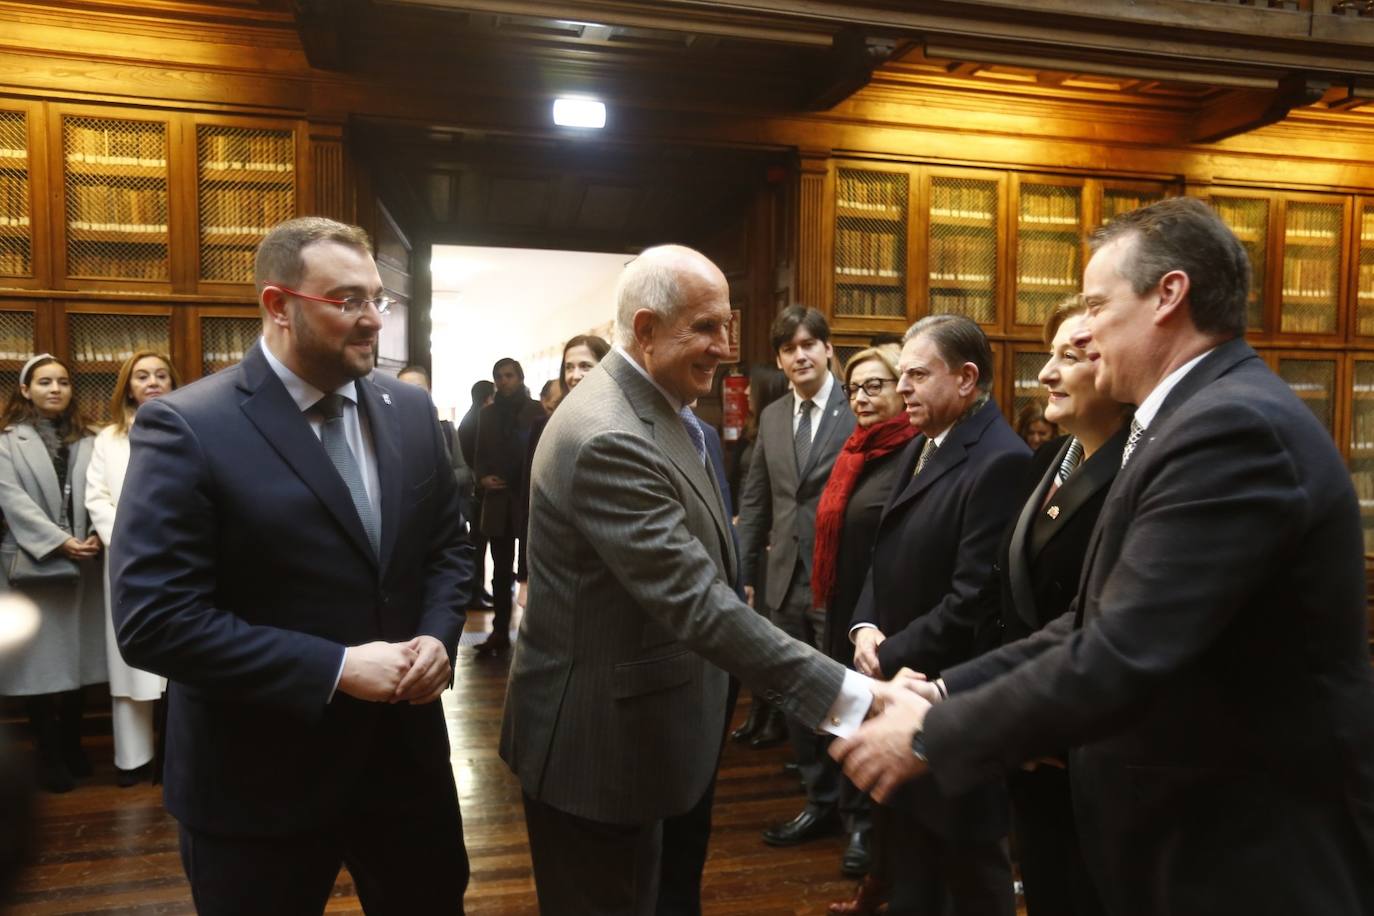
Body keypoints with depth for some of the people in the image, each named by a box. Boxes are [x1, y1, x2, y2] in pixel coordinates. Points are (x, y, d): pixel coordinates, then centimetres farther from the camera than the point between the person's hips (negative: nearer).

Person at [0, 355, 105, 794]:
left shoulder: (88, 441, 9)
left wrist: (96, 536, -15)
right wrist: (59, 542, -16)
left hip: (83, 564, 3)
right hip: (35, 563, -2)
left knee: (78, 655, 10)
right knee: (42, 659, 1)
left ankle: (72, 746, 23)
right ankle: (49, 755, 12)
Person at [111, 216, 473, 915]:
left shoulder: (409, 410, 2)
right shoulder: (186, 427, -16)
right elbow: (154, 619, -20)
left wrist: (438, 634, -8)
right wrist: (335, 669, -22)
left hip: (404, 748, 5)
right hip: (260, 780, -5)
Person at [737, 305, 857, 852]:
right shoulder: (772, 417, 10)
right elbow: (754, 500, 12)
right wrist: (743, 573, 9)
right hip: (785, 580, 6)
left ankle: (861, 815, 25)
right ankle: (821, 803, 34)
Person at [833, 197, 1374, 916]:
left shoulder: (1235, 425, -25)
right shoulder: (1206, 415, 7)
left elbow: (1117, 658, -31)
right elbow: (1097, 624, 6)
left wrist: (930, 736, -20)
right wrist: (944, 693, -2)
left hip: (1252, 852, -9)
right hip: (1198, 824, 9)